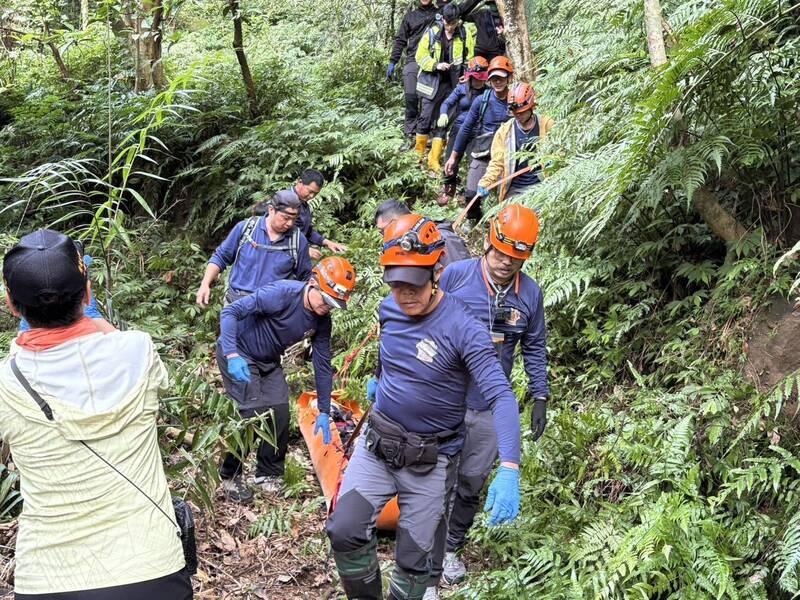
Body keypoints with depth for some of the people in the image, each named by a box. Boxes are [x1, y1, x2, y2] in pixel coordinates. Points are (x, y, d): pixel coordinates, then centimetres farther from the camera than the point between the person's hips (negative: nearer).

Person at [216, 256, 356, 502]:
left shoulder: (322, 321, -9)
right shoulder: (282, 293, -30)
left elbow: (323, 365, 0)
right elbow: (231, 312, -30)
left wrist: (324, 412, 3)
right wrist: (232, 355, -41)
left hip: (269, 362, 7)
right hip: (238, 355, -7)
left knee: (280, 415, -1)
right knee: (254, 413, -16)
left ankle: (268, 474, 19)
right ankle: (229, 476, 1)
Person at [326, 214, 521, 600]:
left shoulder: (462, 327, -22)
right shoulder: (389, 309, -3)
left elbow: (501, 396, -30)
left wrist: (509, 470, -41)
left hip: (430, 459, -4)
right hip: (377, 444, 4)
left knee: (413, 562, 5)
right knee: (344, 533, -8)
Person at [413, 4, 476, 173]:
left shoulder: (466, 33, 0)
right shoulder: (432, 32, -4)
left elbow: (470, 58, 7)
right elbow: (420, 56, 0)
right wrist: (436, 65, -15)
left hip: (453, 84, 1)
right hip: (432, 81, -1)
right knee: (426, 118, -1)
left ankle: (434, 160, 8)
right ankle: (419, 152, 17)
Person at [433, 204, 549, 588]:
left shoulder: (531, 293, -2)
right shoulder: (455, 275, -10)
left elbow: (534, 349, 9)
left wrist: (540, 397, 7)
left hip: (490, 407, 2)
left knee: (471, 483, 11)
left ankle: (451, 547, 31)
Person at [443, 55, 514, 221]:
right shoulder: (481, 101, -2)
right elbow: (466, 129, 5)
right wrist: (453, 156, 6)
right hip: (482, 156, 0)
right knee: (472, 195, -7)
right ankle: (473, 223, 19)